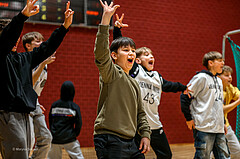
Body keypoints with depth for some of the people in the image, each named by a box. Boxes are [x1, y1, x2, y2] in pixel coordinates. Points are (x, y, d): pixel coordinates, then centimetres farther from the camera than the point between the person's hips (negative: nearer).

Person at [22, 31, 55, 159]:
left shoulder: (42, 60, 12)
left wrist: (36, 103, 18)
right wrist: (43, 64, -29)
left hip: (34, 103, 8)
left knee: (46, 138, 4)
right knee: (28, 140, -18)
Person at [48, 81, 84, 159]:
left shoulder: (54, 105, 3)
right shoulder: (74, 107, -7)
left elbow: (50, 121, 10)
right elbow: (78, 124, -5)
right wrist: (75, 134, 11)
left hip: (55, 138, 3)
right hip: (69, 139, -3)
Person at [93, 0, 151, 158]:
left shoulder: (134, 83, 19)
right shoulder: (111, 73, -4)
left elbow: (140, 113, 23)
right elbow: (101, 53, -23)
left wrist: (145, 134, 11)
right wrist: (106, 18, -27)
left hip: (130, 142, 8)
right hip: (110, 141, -8)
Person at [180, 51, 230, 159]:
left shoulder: (219, 80, 19)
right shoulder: (201, 77, -7)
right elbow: (185, 97, -10)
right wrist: (189, 118, -9)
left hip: (219, 129, 8)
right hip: (204, 128, -8)